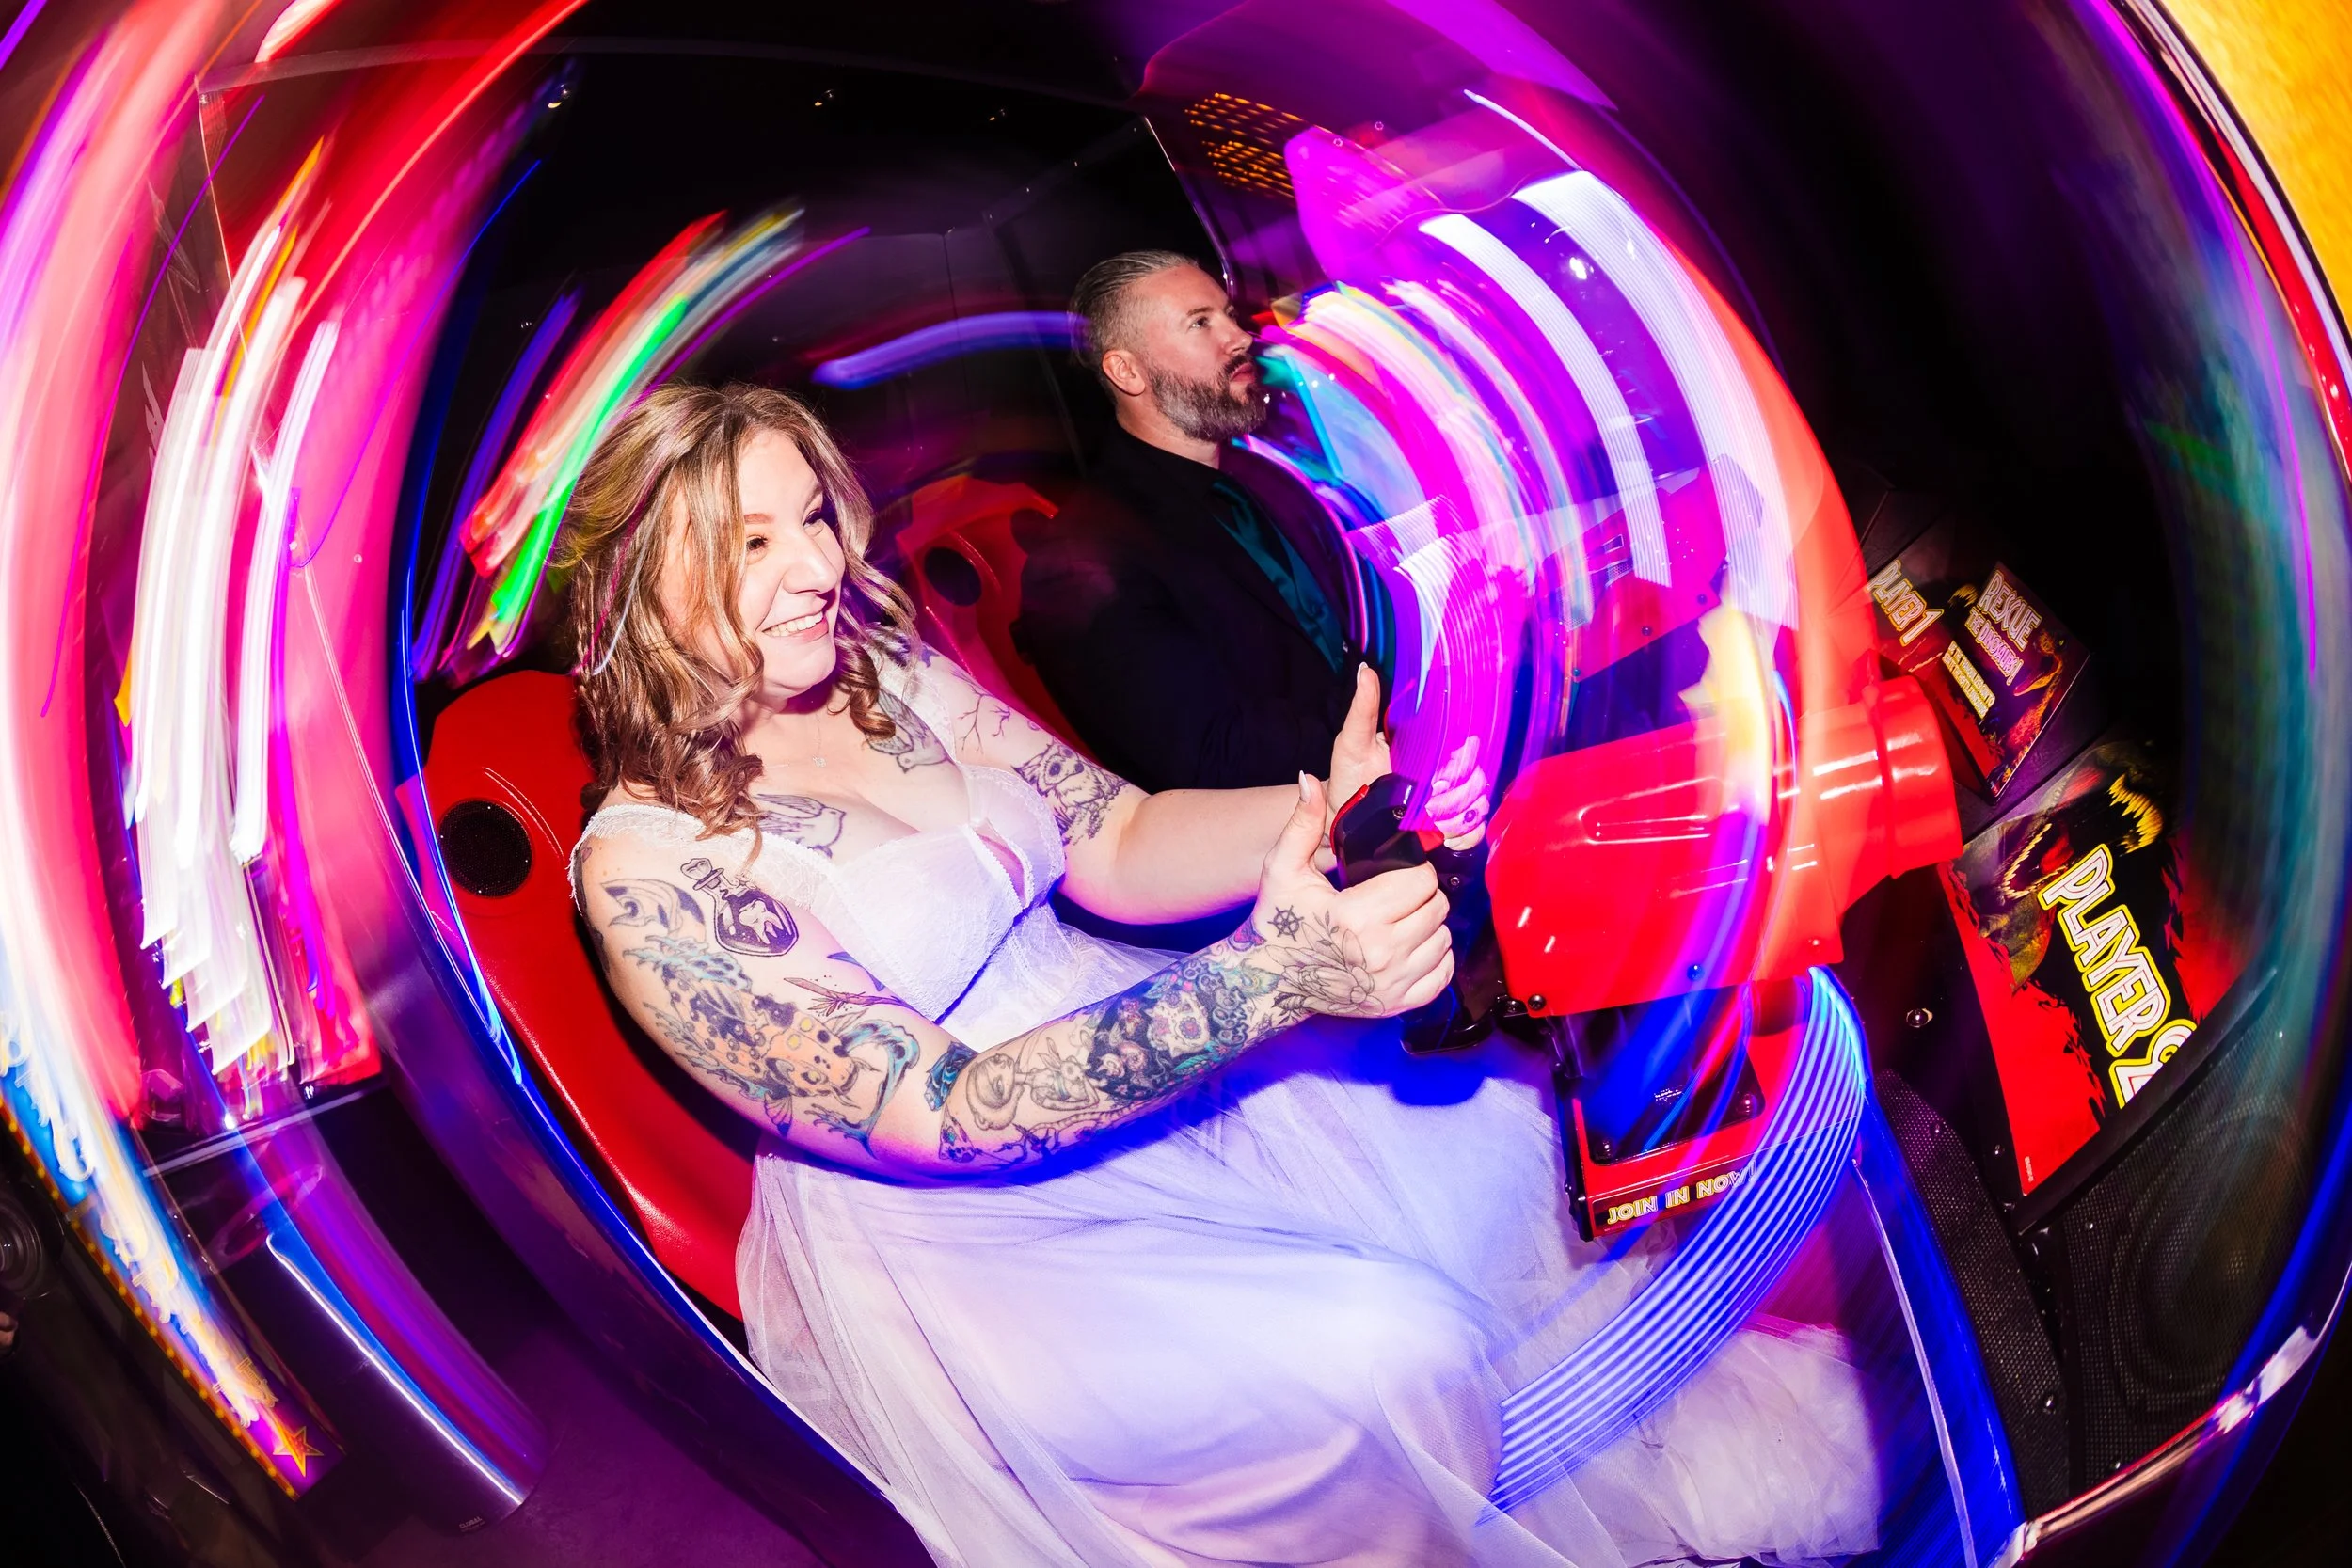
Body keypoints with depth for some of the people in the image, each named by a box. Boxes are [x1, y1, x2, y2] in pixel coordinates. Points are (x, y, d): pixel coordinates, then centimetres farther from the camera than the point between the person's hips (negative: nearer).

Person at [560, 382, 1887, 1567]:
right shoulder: (649, 865, -19)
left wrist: (1334, 812, -18)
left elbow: (1116, 847, 4)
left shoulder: (894, 675, 2)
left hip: (1138, 1056, 7)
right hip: (956, 1227, -7)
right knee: (1387, 1350, -24)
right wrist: (1265, 981, -34)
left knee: (1492, 1125, -7)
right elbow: (937, 1115, -23)